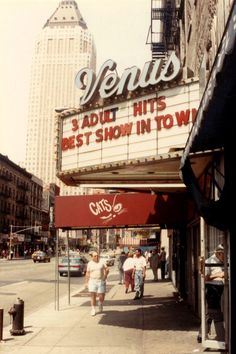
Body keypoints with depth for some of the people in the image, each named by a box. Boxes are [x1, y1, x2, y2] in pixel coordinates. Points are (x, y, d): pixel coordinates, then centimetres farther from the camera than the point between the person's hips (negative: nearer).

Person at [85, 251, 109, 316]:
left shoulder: (101, 262, 5)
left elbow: (107, 269, 9)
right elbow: (87, 273, 7)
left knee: (101, 296, 0)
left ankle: (100, 304, 33)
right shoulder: (90, 263, 5)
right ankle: (93, 309, 9)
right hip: (92, 281, 0)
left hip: (101, 281, 0)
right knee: (93, 296, -4)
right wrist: (86, 282, 4)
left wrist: (105, 275, -4)